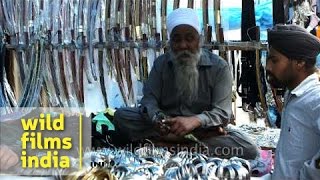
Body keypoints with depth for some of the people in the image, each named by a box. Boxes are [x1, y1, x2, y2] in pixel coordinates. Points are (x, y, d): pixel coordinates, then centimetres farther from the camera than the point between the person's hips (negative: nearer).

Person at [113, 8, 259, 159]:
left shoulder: (219, 67, -7)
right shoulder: (160, 63, 3)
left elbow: (222, 112, -15)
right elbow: (149, 99, -3)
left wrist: (195, 121, -36)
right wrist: (157, 118, -28)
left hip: (202, 128, -2)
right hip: (167, 125, 2)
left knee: (249, 150, -28)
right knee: (121, 116, -21)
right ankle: (191, 139, -27)